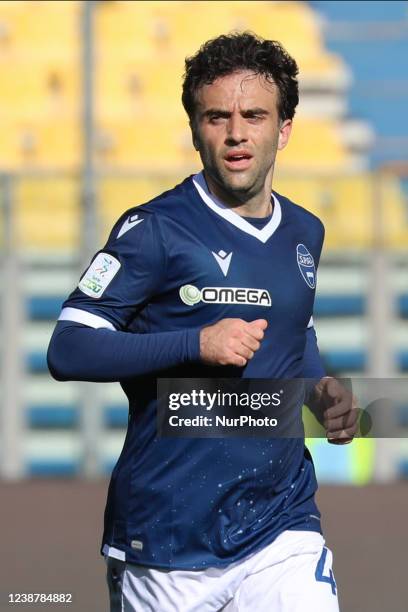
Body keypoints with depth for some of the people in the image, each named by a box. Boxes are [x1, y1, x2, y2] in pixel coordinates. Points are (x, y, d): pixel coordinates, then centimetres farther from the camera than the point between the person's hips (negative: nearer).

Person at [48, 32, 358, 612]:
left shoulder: (305, 233, 11)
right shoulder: (156, 229, -8)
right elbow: (67, 350, -12)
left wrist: (321, 389, 8)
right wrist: (196, 344, -21)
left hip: (283, 527, 4)